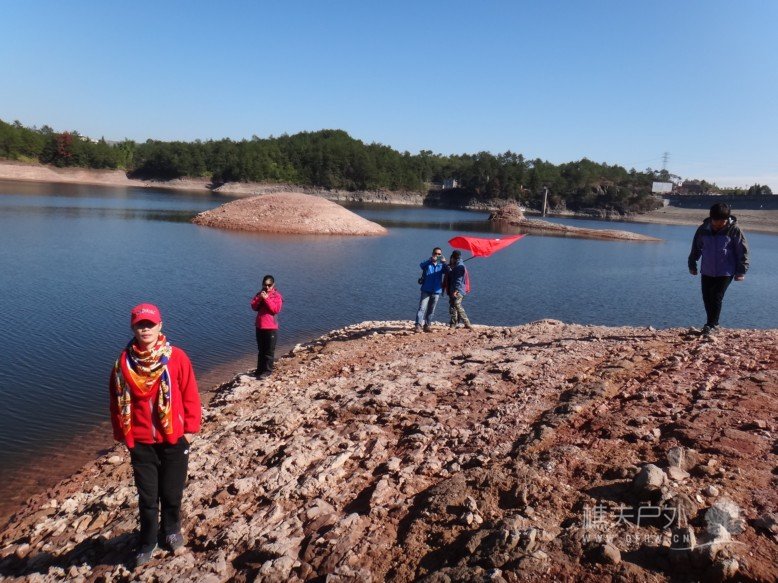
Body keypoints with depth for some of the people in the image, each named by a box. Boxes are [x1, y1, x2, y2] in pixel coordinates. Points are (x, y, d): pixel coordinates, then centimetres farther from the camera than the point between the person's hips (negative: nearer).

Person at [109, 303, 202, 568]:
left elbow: (190, 395, -5)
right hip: (140, 442, 1)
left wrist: (190, 427, -4)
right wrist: (123, 434, 4)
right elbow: (117, 401, 4)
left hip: (174, 439, -1)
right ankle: (147, 542, 32)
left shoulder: (176, 357, -10)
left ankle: (171, 530, 39)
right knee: (147, 496, 11)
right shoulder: (124, 362, -5)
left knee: (171, 492, 14)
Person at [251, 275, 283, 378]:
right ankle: (260, 369, 24)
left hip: (271, 327, -6)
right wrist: (259, 299, -13)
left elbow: (276, 309, -18)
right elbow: (254, 307, 3)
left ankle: (267, 371, 6)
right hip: (259, 326, 6)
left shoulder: (277, 295, -7)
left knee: (269, 351, -1)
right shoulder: (260, 294, 9)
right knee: (260, 350, 15)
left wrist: (266, 299, -21)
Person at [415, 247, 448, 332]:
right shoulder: (428, 263, 1)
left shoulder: (441, 265, 8)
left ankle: (427, 325, 16)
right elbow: (421, 265, -22)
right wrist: (431, 260, -36)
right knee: (422, 308, -11)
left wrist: (444, 262, -26)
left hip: (436, 291, 3)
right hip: (426, 290, -3)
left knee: (431, 310, 8)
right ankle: (418, 325, -15)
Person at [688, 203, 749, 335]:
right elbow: (696, 248, 12)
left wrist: (741, 271, -7)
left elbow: (742, 250, -5)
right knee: (706, 297, 8)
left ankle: (712, 325, 4)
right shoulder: (703, 229, -1)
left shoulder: (734, 230, -10)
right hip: (707, 271, 4)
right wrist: (692, 265, 17)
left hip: (725, 272, -4)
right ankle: (712, 323, 24)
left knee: (716, 297, -8)